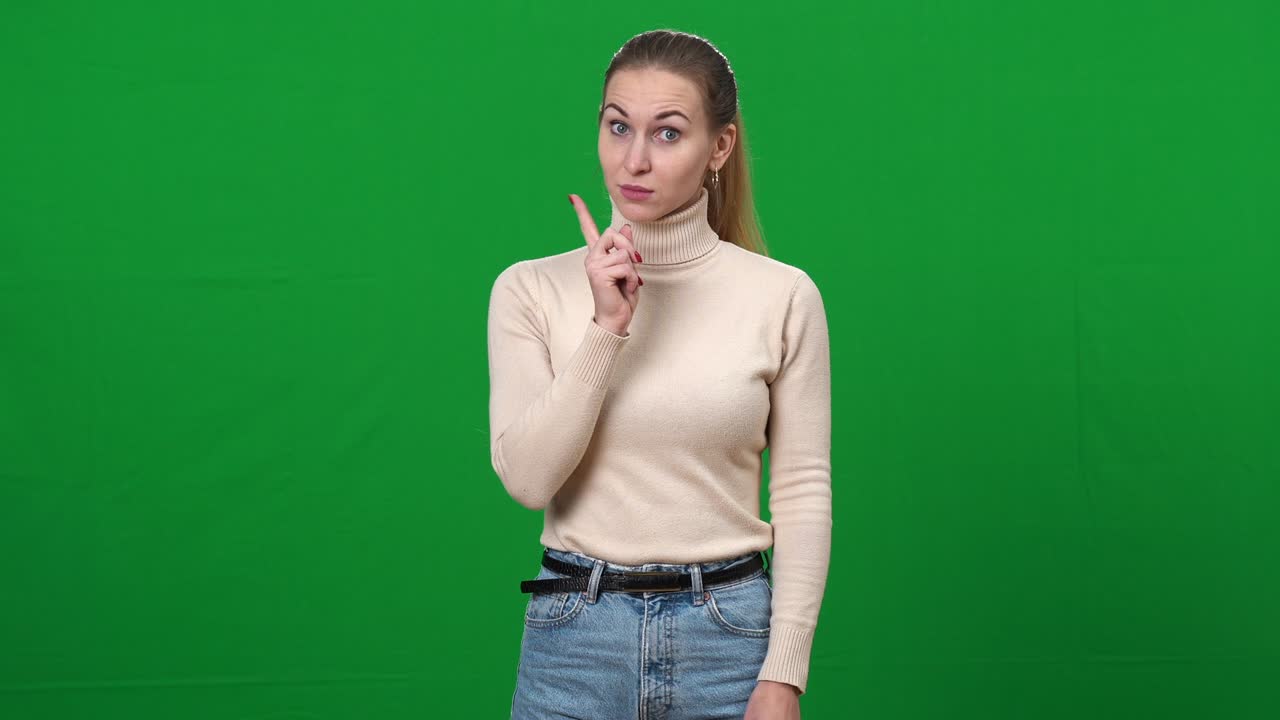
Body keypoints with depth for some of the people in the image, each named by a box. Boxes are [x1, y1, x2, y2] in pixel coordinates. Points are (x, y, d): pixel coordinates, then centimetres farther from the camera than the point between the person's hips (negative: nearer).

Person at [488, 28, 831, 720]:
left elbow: (804, 493, -2)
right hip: (575, 635, 1)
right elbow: (527, 477, -11)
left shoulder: (783, 295, -4)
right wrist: (605, 328, -18)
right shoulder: (530, 288, -2)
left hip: (728, 634, 0)